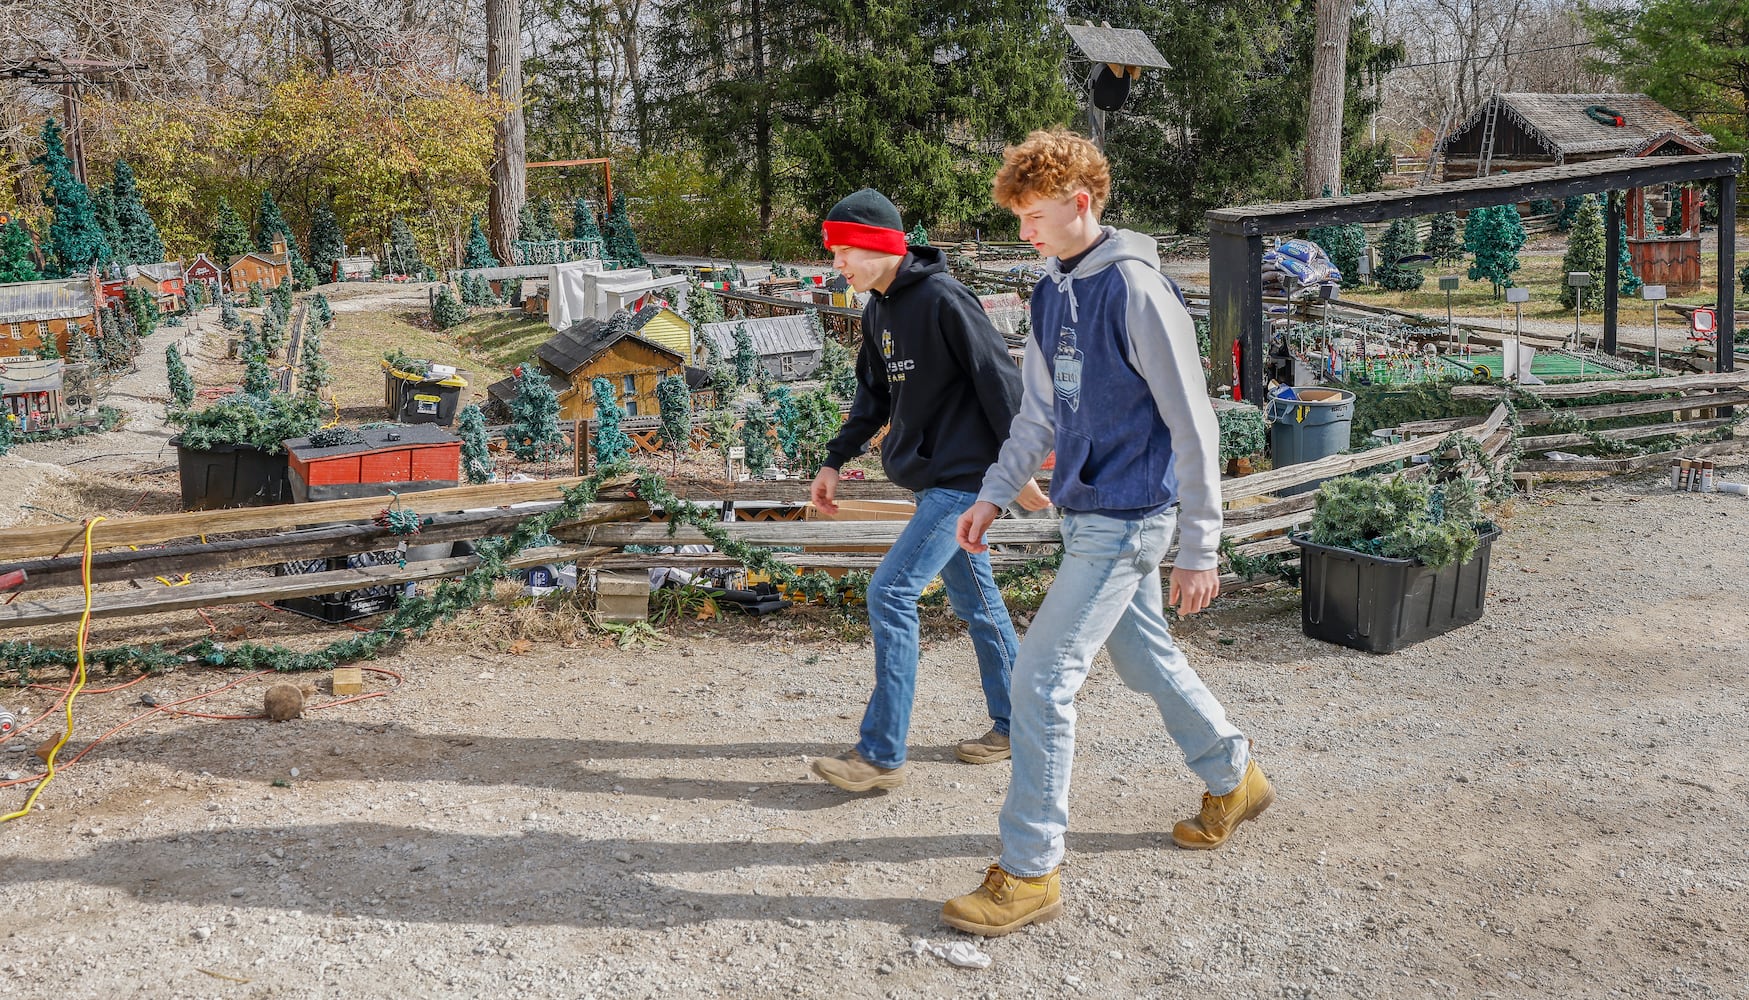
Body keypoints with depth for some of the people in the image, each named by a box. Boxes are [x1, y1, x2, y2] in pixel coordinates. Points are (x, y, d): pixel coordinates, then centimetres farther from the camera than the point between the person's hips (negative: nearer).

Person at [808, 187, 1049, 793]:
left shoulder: (942, 299, -18)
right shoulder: (877, 311, 10)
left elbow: (999, 383, -17)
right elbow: (874, 397, 20)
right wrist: (835, 461, 14)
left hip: (962, 479, -9)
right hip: (929, 480, 9)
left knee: (891, 594, -13)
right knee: (973, 600, 16)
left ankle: (882, 754, -6)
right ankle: (1013, 725, 30)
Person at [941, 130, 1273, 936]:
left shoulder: (1136, 290, -17)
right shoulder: (1051, 292, 8)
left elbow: (1193, 425, -16)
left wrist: (1199, 548, -15)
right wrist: (993, 495, 9)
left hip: (1126, 518, -9)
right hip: (1088, 510, 9)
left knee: (1042, 678, -9)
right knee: (1144, 657, 22)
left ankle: (1030, 871, 1)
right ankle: (1232, 778, 44)